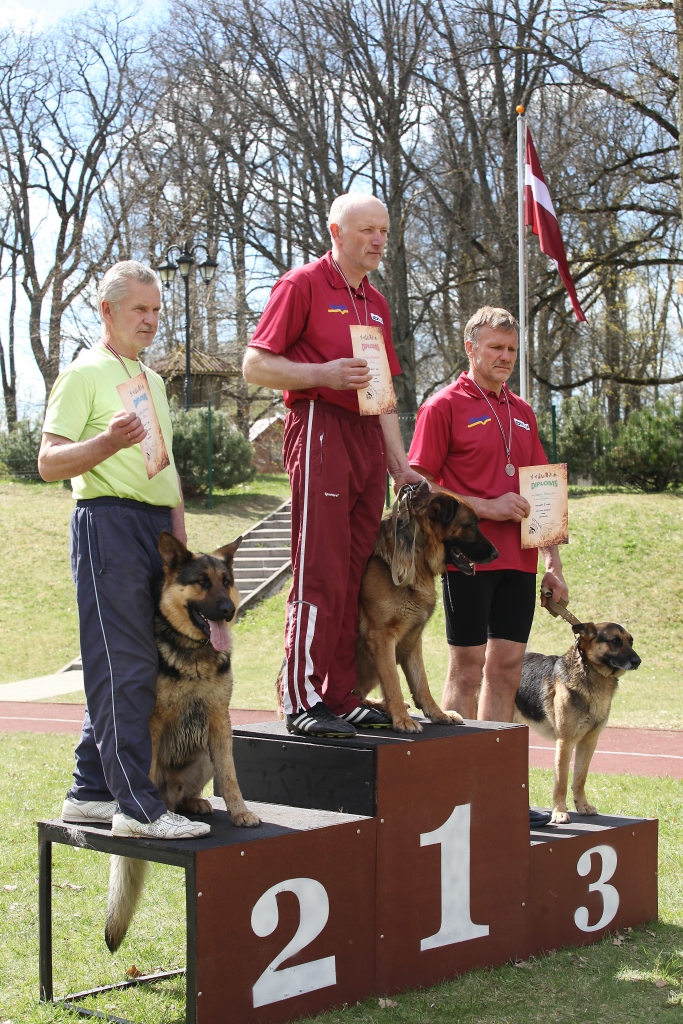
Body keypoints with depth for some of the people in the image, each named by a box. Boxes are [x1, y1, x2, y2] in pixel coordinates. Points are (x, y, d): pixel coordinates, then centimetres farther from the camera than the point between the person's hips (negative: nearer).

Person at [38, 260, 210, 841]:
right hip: (109, 521, -8)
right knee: (125, 667, -11)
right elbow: (49, 463, -9)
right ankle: (137, 806, -11)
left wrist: (177, 518, 16)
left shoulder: (153, 379, 23)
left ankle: (91, 792, 17)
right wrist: (107, 442, -25)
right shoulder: (84, 374, -2)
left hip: (157, 527, 8)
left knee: (120, 668, 9)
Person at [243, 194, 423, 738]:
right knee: (320, 573, -10)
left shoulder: (376, 303, 22)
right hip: (319, 428, -7)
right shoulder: (302, 285, -1)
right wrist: (324, 374, -18)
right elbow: (255, 366, -5)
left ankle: (342, 696, 13)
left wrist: (399, 462, 17)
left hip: (368, 437, 8)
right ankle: (301, 700, -5)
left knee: (358, 573, 7)